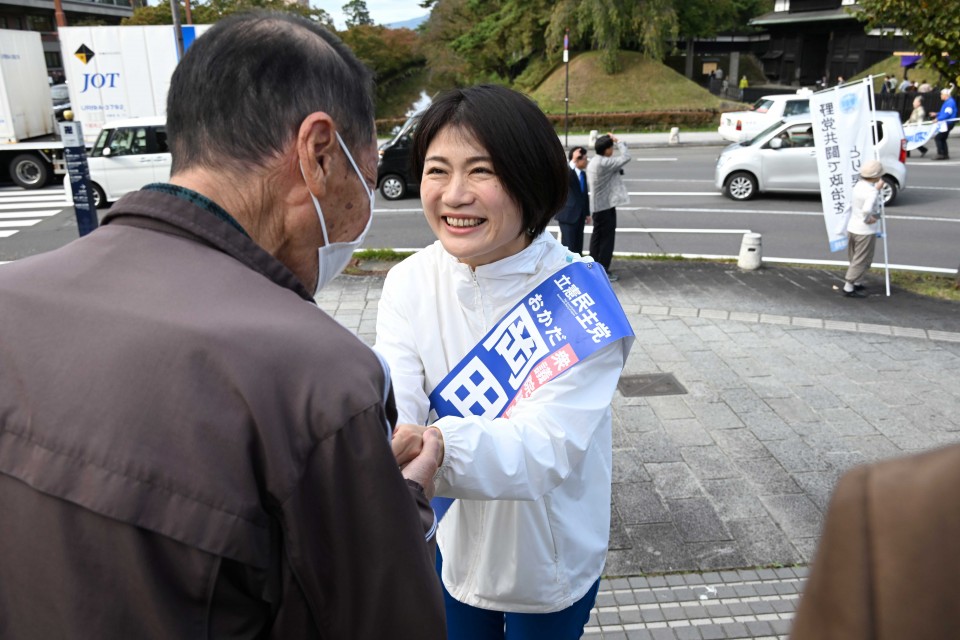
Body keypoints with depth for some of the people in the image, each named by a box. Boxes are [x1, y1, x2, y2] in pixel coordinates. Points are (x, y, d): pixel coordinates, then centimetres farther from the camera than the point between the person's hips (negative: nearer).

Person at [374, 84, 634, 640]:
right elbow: (394, 406, -23)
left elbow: (547, 448, -35)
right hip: (451, 547, 3)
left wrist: (437, 447, -54)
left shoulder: (579, 300, -26)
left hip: (551, 563, -2)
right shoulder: (411, 283, -13)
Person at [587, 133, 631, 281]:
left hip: (596, 206, 10)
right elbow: (626, 157, -25)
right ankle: (603, 271, 1)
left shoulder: (593, 162, 10)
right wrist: (618, 142, -13)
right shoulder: (604, 163, -22)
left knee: (597, 236, 15)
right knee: (607, 239, -3)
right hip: (606, 206, -10)